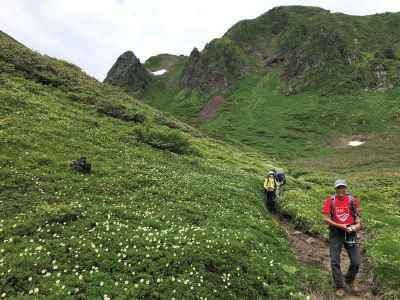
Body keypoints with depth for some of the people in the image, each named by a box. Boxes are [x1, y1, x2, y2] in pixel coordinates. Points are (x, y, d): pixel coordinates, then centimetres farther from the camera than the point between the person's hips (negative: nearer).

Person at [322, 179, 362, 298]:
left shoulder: (353, 200, -5)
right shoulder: (330, 200, -9)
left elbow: (357, 215, 5)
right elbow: (326, 219, -8)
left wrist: (358, 224, -15)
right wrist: (339, 226, -19)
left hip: (350, 233, 1)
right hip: (336, 233, -1)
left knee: (356, 262, 6)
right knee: (335, 262, 1)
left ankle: (350, 280, 35)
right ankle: (340, 287, 18)